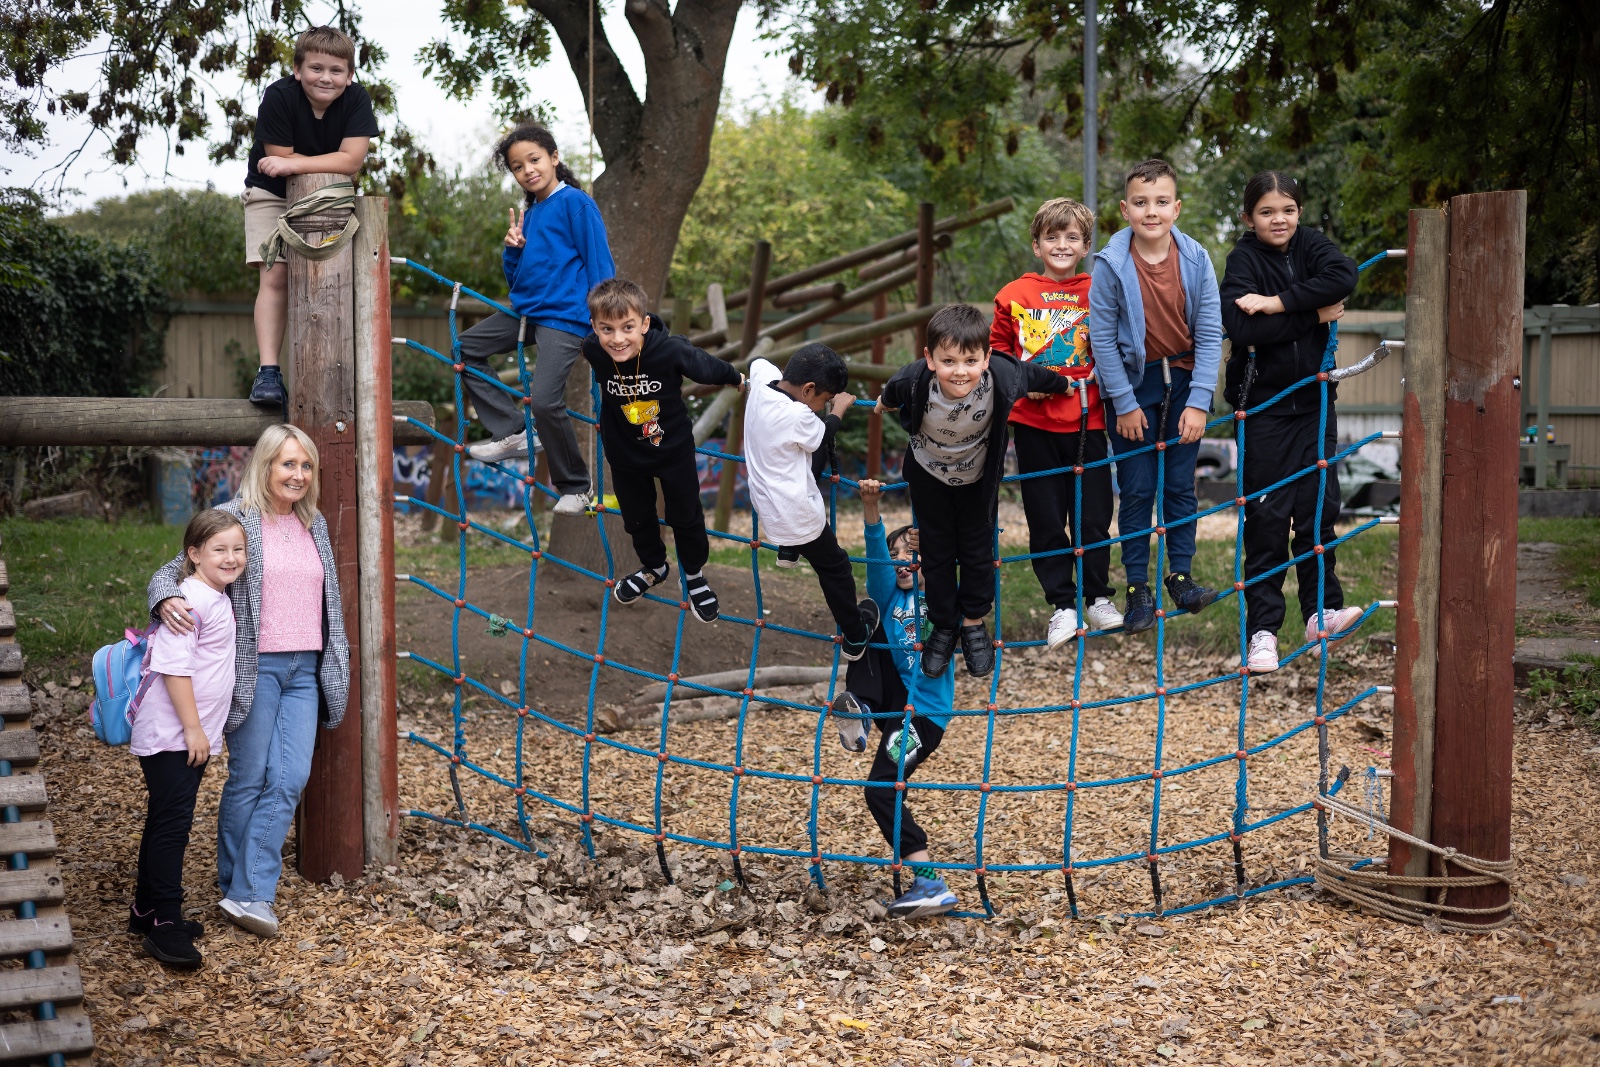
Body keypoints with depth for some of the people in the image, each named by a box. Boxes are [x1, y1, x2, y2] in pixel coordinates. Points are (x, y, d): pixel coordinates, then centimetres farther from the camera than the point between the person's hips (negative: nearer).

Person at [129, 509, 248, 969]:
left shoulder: (218, 599, 11)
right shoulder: (189, 600, -18)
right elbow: (173, 667, -22)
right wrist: (192, 729, -21)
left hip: (194, 735, 9)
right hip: (170, 735, -9)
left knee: (166, 823, 17)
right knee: (171, 824, -7)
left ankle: (146, 910, 27)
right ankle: (164, 924, -3)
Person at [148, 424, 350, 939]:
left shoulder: (314, 525, 13)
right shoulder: (233, 520, -5)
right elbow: (174, 570, -4)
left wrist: (337, 665, 21)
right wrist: (167, 601, -27)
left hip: (305, 669, 5)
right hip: (255, 666, -5)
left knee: (291, 778, -3)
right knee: (250, 777, 1)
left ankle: (248, 893, 0)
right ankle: (235, 882, 16)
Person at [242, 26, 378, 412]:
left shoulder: (357, 101, -19)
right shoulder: (279, 96, -25)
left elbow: (352, 161, -27)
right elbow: (283, 157, -23)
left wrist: (294, 164, -30)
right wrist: (329, 163, -17)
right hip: (272, 195, -2)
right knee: (276, 277, -14)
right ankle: (268, 372, -18)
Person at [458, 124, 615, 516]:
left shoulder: (576, 203, -8)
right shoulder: (528, 214, 15)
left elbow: (600, 265, -11)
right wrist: (513, 251, 0)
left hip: (563, 316, -9)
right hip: (525, 310, 9)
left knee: (544, 400, -19)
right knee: (466, 348, 13)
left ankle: (575, 487, 0)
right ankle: (512, 433, 11)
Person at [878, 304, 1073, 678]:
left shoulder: (1002, 378, -38)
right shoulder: (914, 381, -39)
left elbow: (1037, 375, -14)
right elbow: (892, 392, -13)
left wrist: (1066, 384, 7)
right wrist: (884, 402, 11)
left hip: (978, 475, 0)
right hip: (928, 475, 0)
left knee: (978, 549, 15)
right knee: (936, 552, 14)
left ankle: (974, 622, 37)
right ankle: (944, 627, 34)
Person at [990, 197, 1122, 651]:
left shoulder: (1097, 293, 3)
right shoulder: (1014, 296, 1)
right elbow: (997, 350, 9)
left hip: (1087, 422, 0)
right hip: (1035, 423, 0)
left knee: (1093, 515, 6)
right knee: (1046, 519, 4)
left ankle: (1098, 597, 23)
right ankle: (1063, 605, 15)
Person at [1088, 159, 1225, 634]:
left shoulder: (1196, 260, -9)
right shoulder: (1111, 264, -14)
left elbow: (1209, 334, -5)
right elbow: (1102, 338, -9)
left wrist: (1198, 402, -10)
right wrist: (1124, 404, -9)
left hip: (1184, 383, 2)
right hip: (1133, 384, -2)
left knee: (1180, 485, 8)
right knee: (1137, 489, 2)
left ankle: (1181, 576, 22)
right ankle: (1137, 588, 11)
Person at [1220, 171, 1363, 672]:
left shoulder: (1310, 246, 4)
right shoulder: (1243, 259, -6)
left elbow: (1343, 276, -18)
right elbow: (1242, 328, -22)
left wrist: (1278, 302, -24)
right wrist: (1314, 315, -17)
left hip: (1313, 399, 3)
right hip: (1264, 403, -3)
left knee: (1319, 505, 3)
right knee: (1266, 517, -1)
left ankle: (1322, 611, 12)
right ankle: (1263, 627, 4)